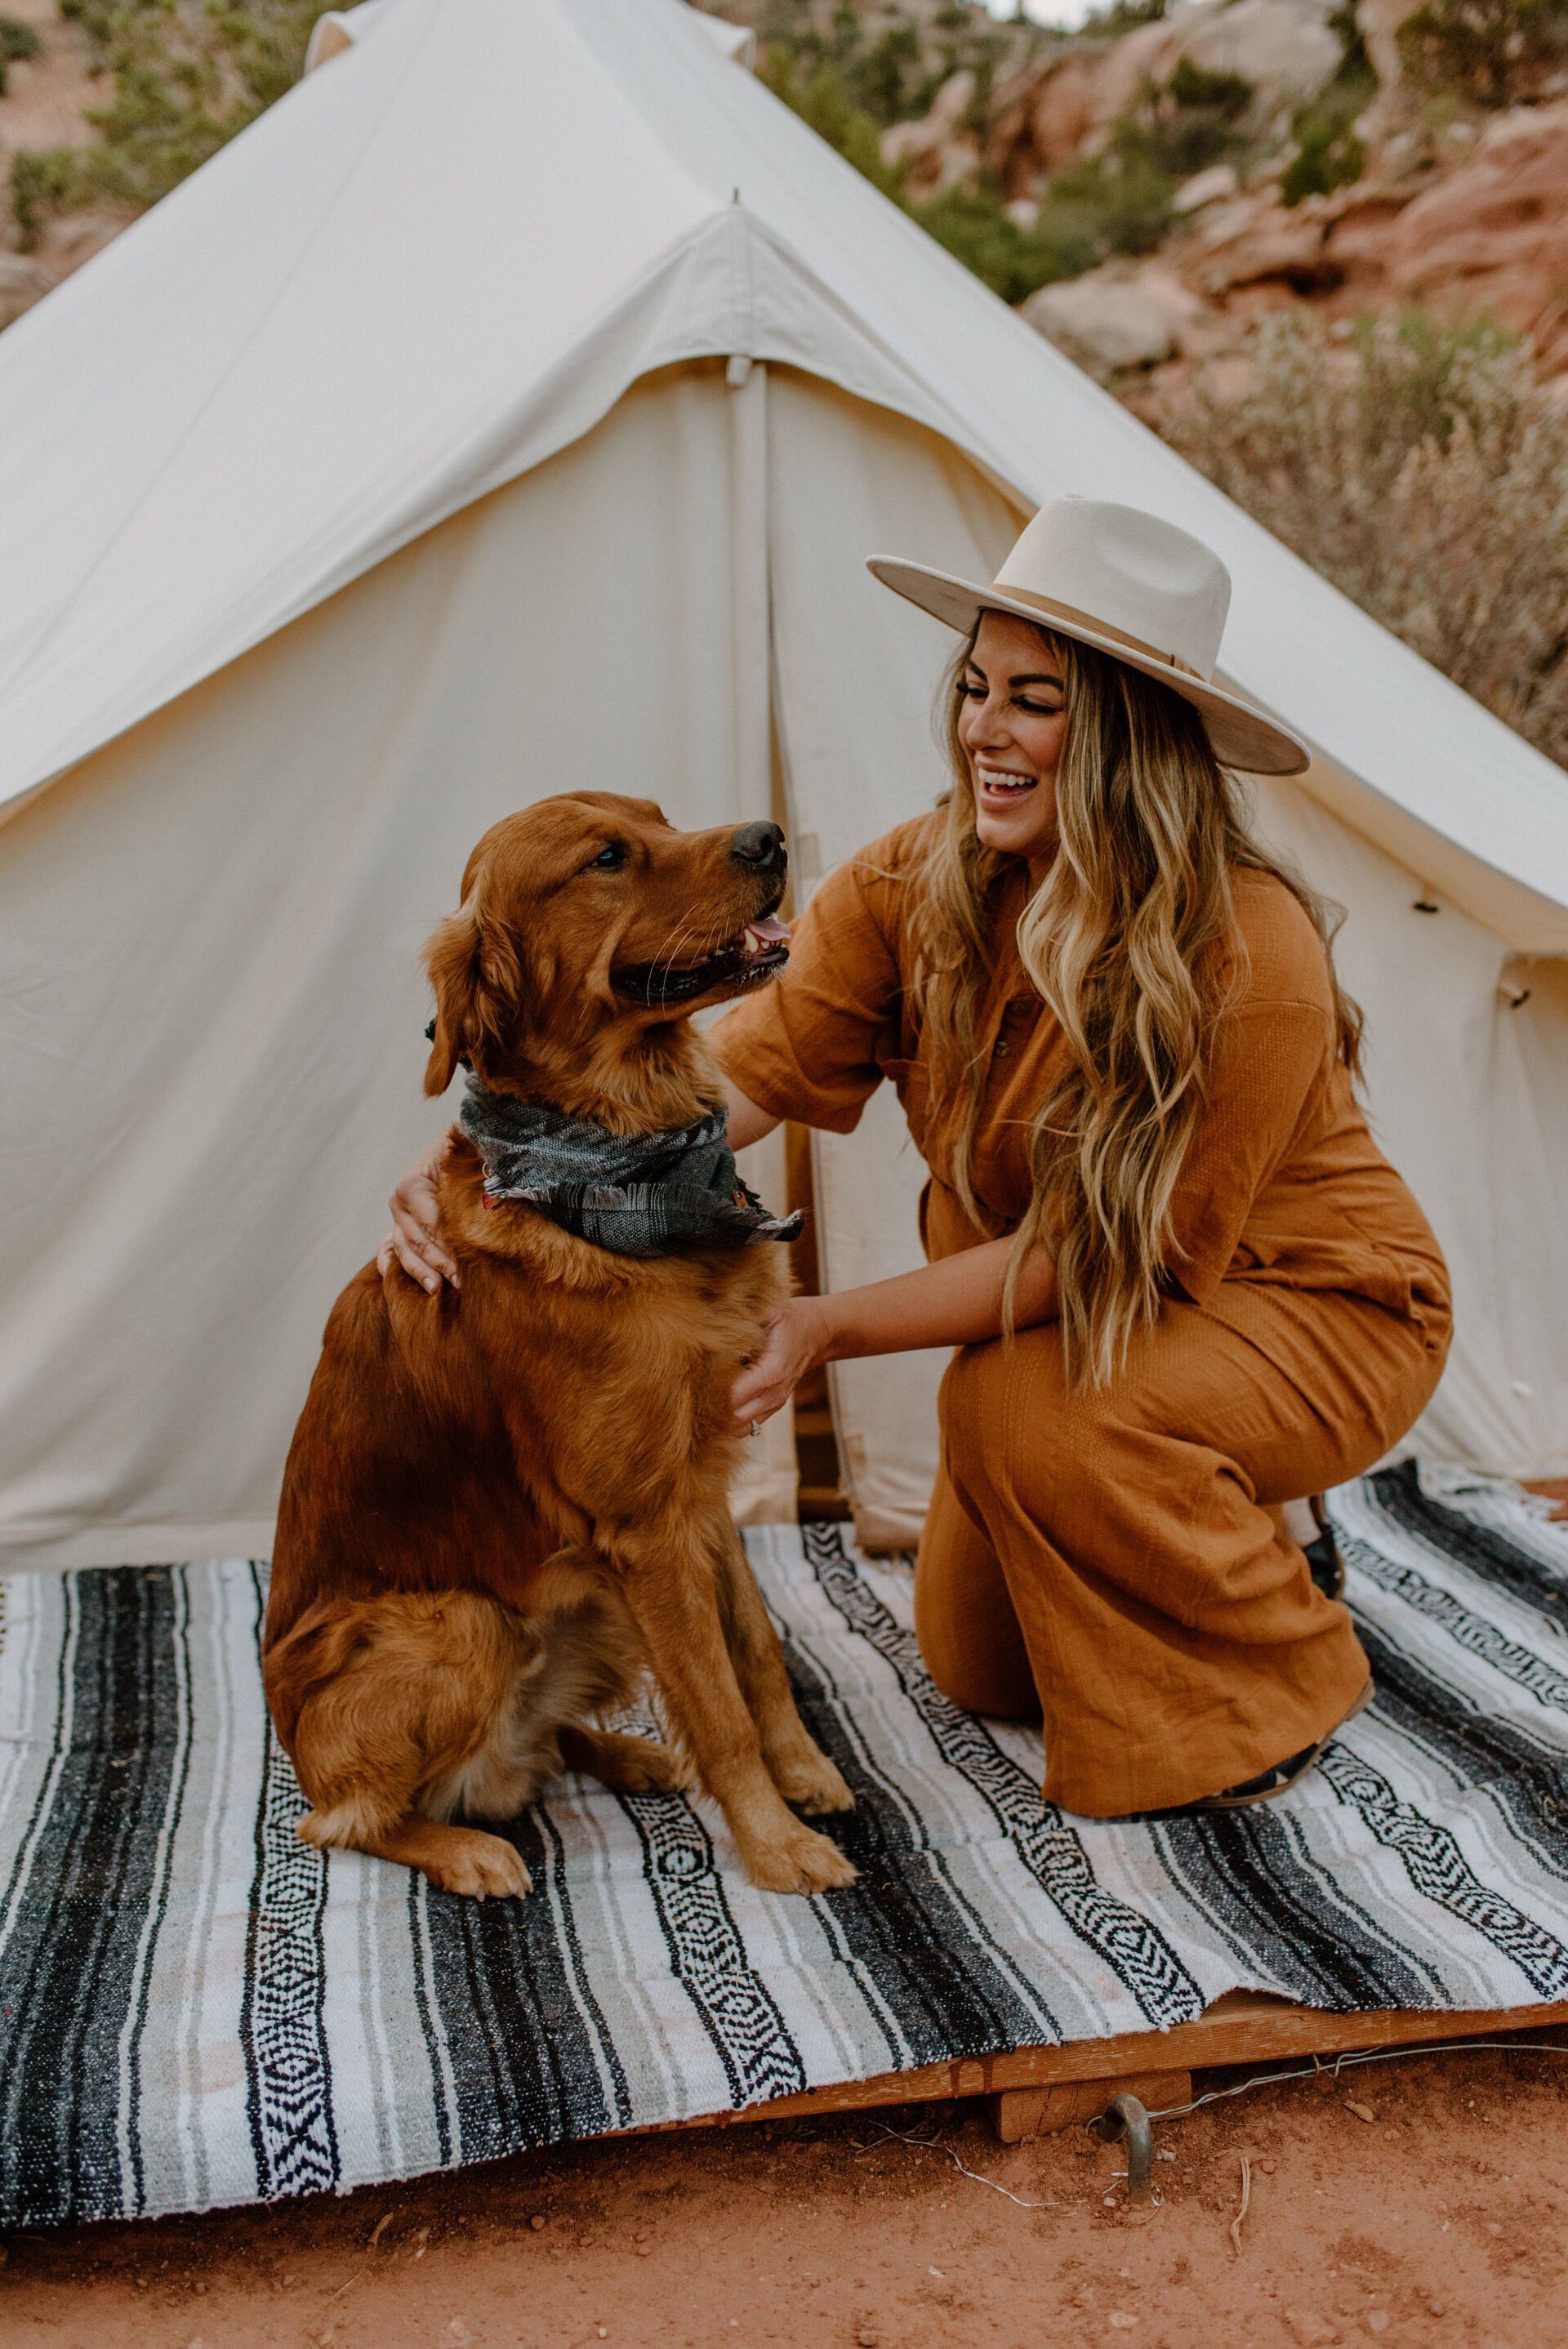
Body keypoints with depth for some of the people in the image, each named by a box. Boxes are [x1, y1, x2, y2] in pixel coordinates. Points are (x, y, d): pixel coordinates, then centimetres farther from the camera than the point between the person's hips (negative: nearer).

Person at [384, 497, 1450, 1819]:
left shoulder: (1250, 956, -32)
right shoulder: (916, 888, -15)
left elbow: (1096, 1251, -30)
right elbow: (746, 1067, -23)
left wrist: (831, 1329, -35)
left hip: (1320, 1307, -5)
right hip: (1079, 1310, 6)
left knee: (1033, 1403, -35)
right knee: (977, 1663, 7)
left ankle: (1274, 1684, -8)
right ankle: (1231, 1535, 33)